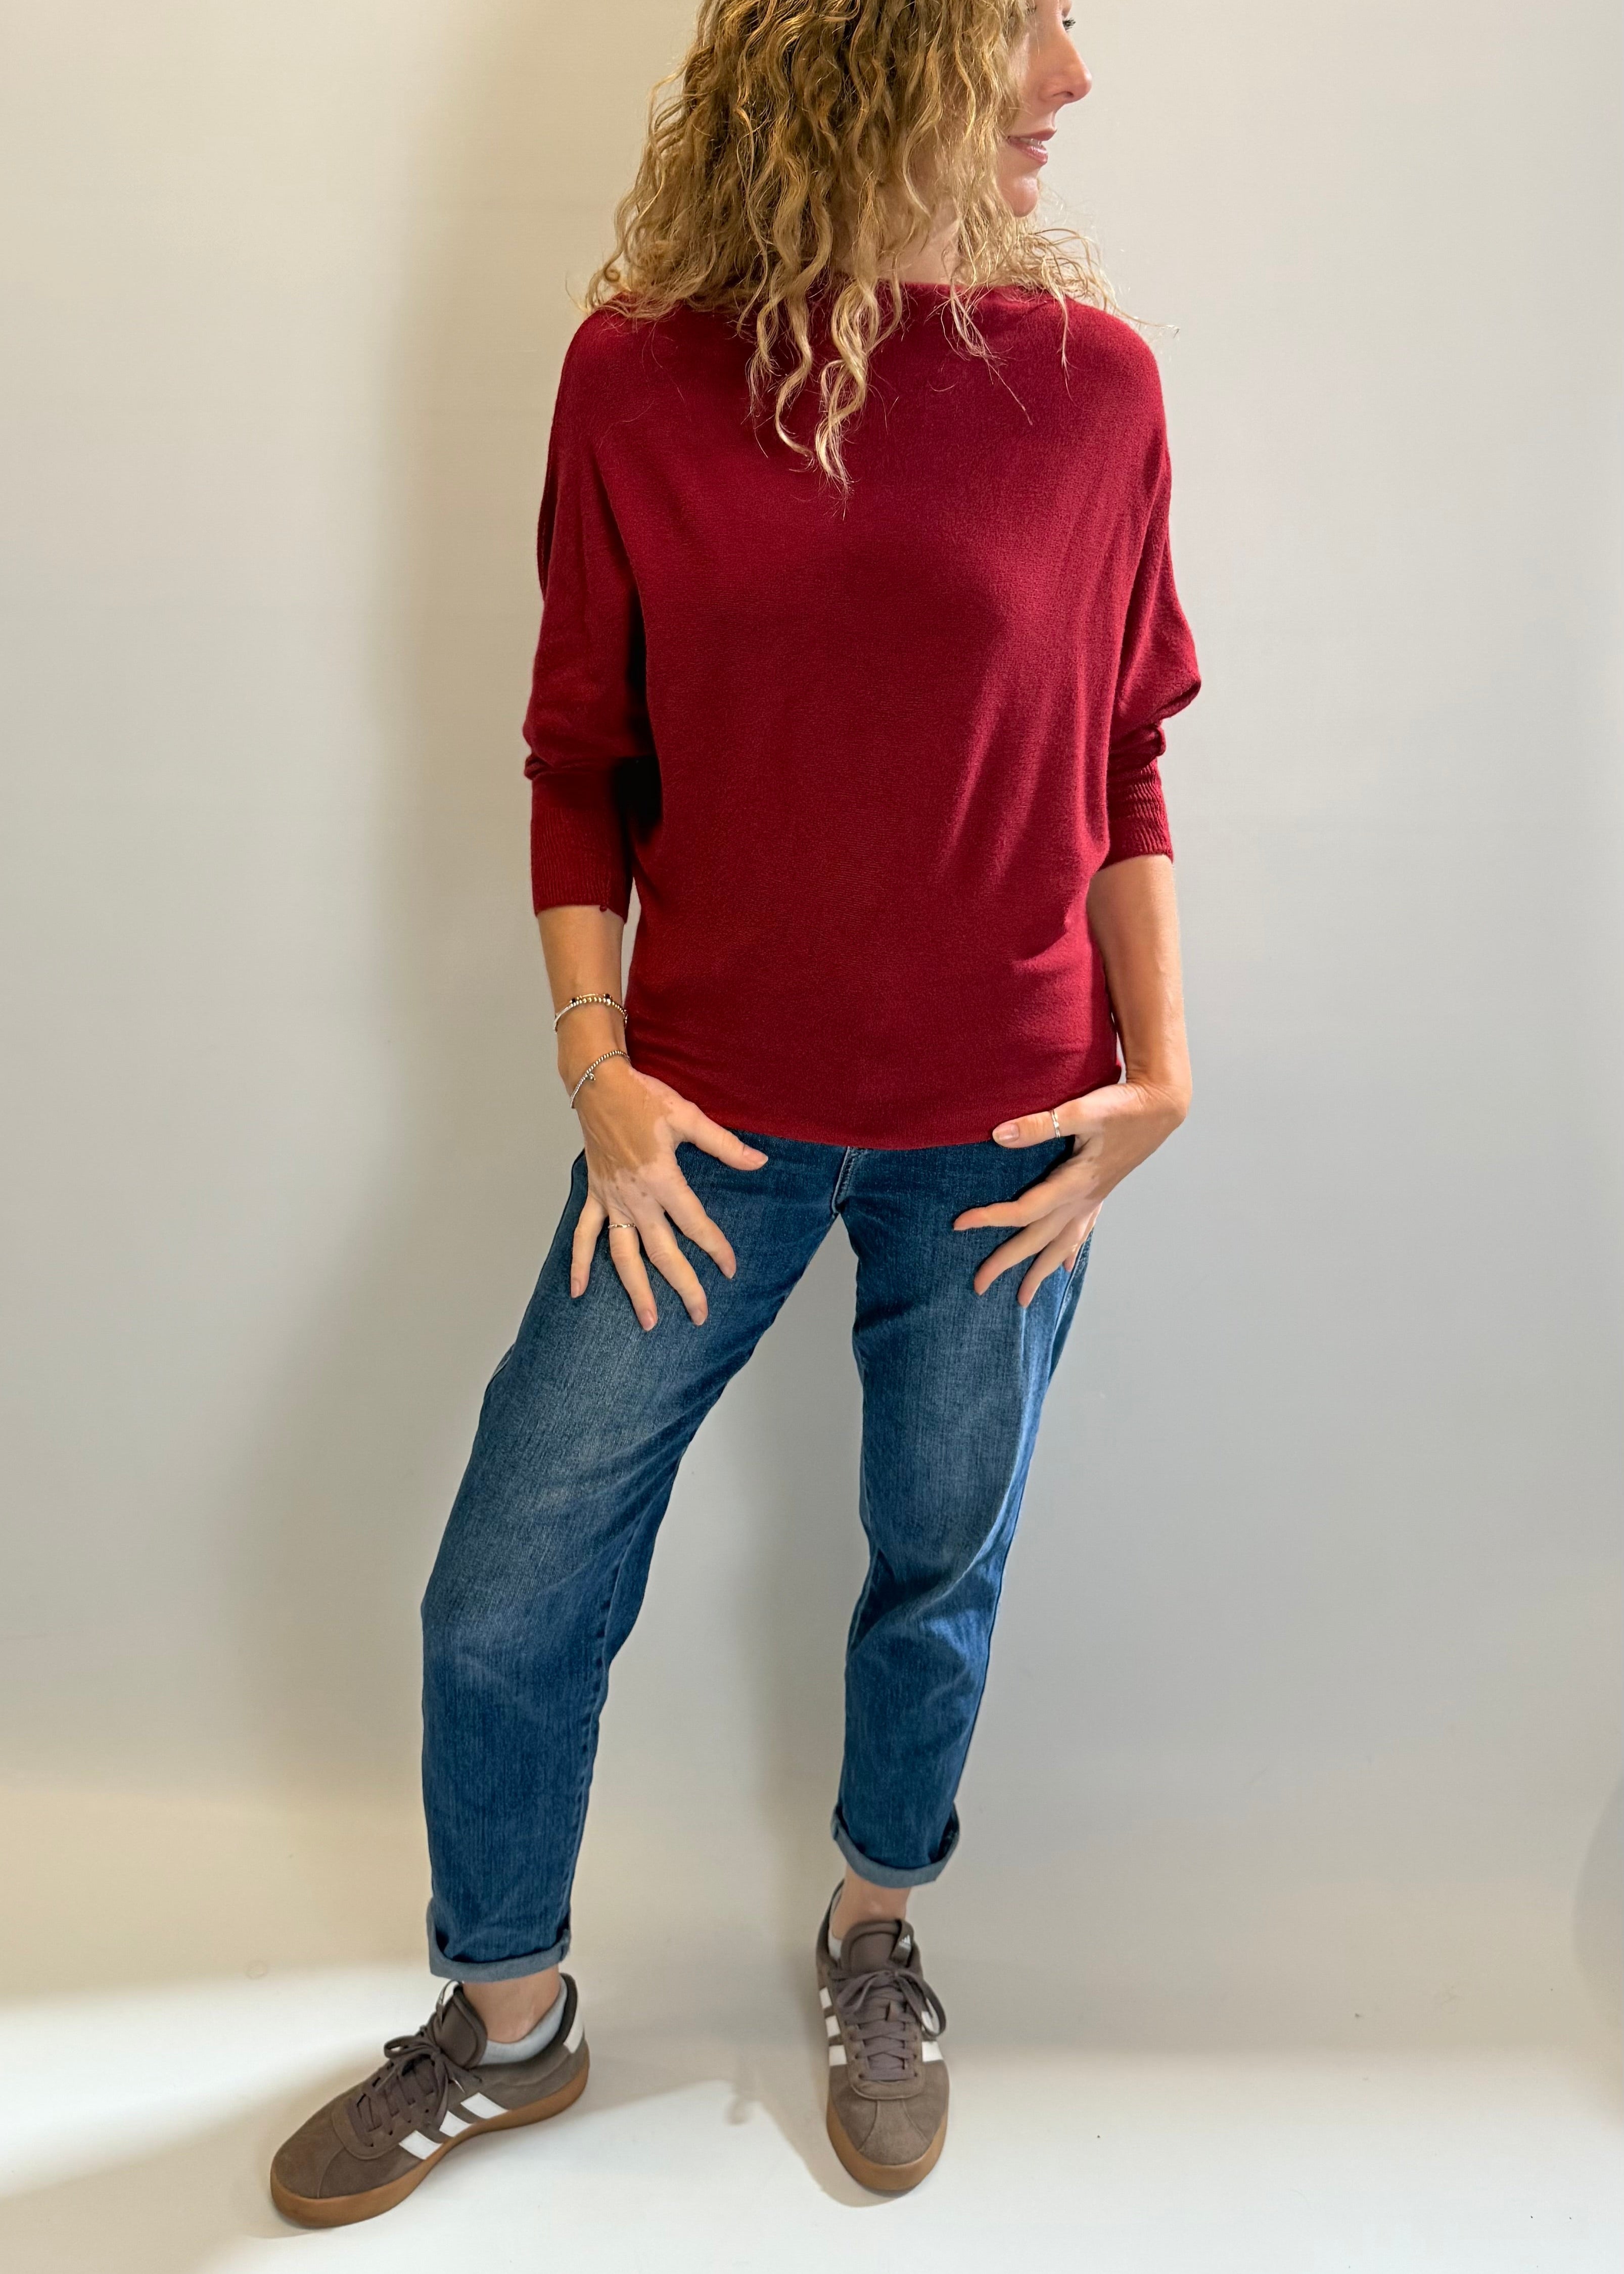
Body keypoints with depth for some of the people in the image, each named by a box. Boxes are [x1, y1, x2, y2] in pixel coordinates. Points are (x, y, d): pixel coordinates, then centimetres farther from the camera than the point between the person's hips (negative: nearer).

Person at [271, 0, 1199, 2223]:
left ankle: (874, 1931, 47)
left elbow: (1123, 762, 3)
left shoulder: (1091, 378, -3)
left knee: (940, 1575, 16)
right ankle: (508, 2020, 36)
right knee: (504, 1601, 6)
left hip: (1001, 1129, 1)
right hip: (719, 1116, 0)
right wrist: (595, 1061, -6)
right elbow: (581, 758, 2)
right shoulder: (640, 373, -5)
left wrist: (1160, 1066, -3)